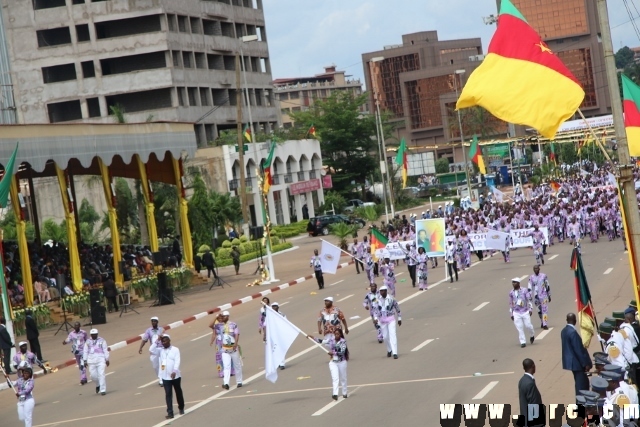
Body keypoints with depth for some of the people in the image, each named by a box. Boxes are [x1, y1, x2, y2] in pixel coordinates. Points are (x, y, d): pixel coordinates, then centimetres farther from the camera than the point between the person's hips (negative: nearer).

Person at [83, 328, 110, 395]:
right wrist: (85, 361, 3)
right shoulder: (88, 342, 9)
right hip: (91, 361, 2)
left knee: (101, 374, -11)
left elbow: (105, 350, 3)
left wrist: (107, 360, -2)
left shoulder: (101, 341, 4)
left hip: (101, 360, -2)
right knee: (93, 375, 1)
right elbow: (85, 352, 9)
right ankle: (99, 384, 31)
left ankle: (103, 390, -9)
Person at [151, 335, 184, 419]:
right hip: (165, 377, 1)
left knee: (178, 392, 16)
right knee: (168, 394, -3)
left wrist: (174, 371, -27)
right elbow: (151, 350, -12)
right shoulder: (160, 350, 4)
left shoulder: (175, 350, -5)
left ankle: (181, 408, 35)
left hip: (175, 376, -1)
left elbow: (177, 361, -14)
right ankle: (170, 413, -4)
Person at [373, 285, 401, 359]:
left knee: (392, 335, -13)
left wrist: (399, 318, 4)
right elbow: (376, 309, 10)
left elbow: (397, 308, 1)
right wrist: (375, 318, -5)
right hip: (382, 320, 3)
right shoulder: (378, 299, 0)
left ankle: (395, 353, -14)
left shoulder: (391, 299, -9)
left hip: (391, 319, -3)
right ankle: (389, 350, 32)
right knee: (385, 336, 8)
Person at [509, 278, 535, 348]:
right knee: (519, 328, -4)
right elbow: (511, 304, 13)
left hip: (525, 312, -2)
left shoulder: (524, 291, -5)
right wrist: (511, 314, 12)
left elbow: (529, 300, -3)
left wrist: (531, 309, -12)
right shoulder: (511, 293, 5)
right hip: (516, 313, 2)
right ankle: (523, 342, 2)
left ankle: (533, 335, 29)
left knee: (528, 325, -2)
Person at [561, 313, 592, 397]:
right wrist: (585, 364, -16)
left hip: (571, 361, 9)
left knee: (584, 382, 19)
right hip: (577, 362, -9)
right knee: (581, 385, -2)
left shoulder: (564, 331, 6)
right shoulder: (573, 332, -23)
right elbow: (578, 350, -22)